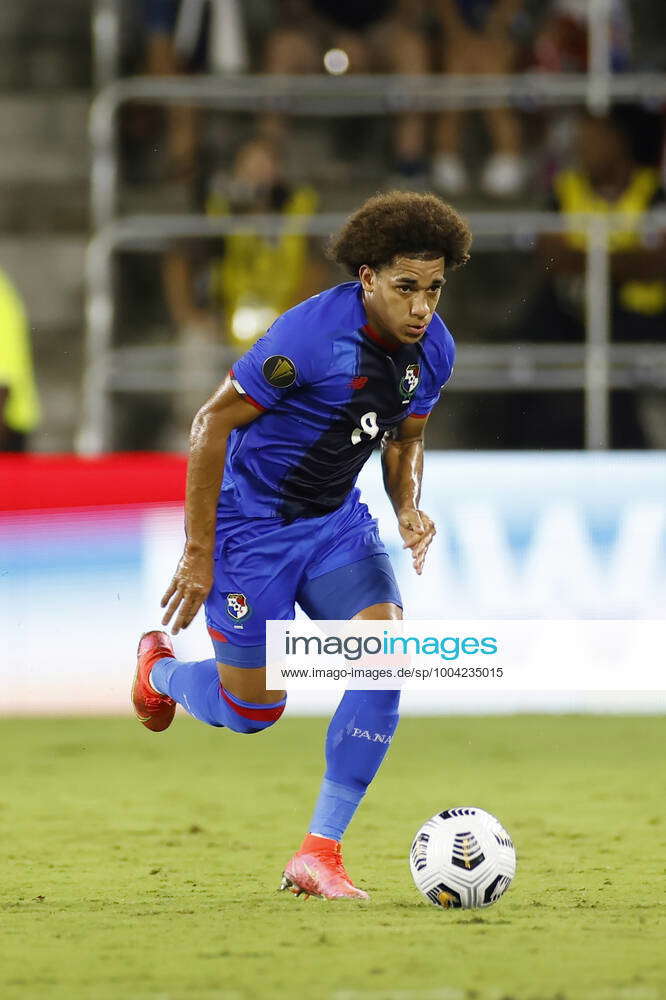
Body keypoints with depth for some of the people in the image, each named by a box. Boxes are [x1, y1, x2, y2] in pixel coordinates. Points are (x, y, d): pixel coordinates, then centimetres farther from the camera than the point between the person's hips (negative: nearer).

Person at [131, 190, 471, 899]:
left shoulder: (432, 349, -6)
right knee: (251, 712, 3)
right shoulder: (311, 335, -27)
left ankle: (318, 854, -10)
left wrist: (408, 510, -10)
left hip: (336, 522, 6)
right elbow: (213, 424, -19)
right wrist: (198, 554, -16)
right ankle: (160, 669, 40)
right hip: (251, 526, -6)